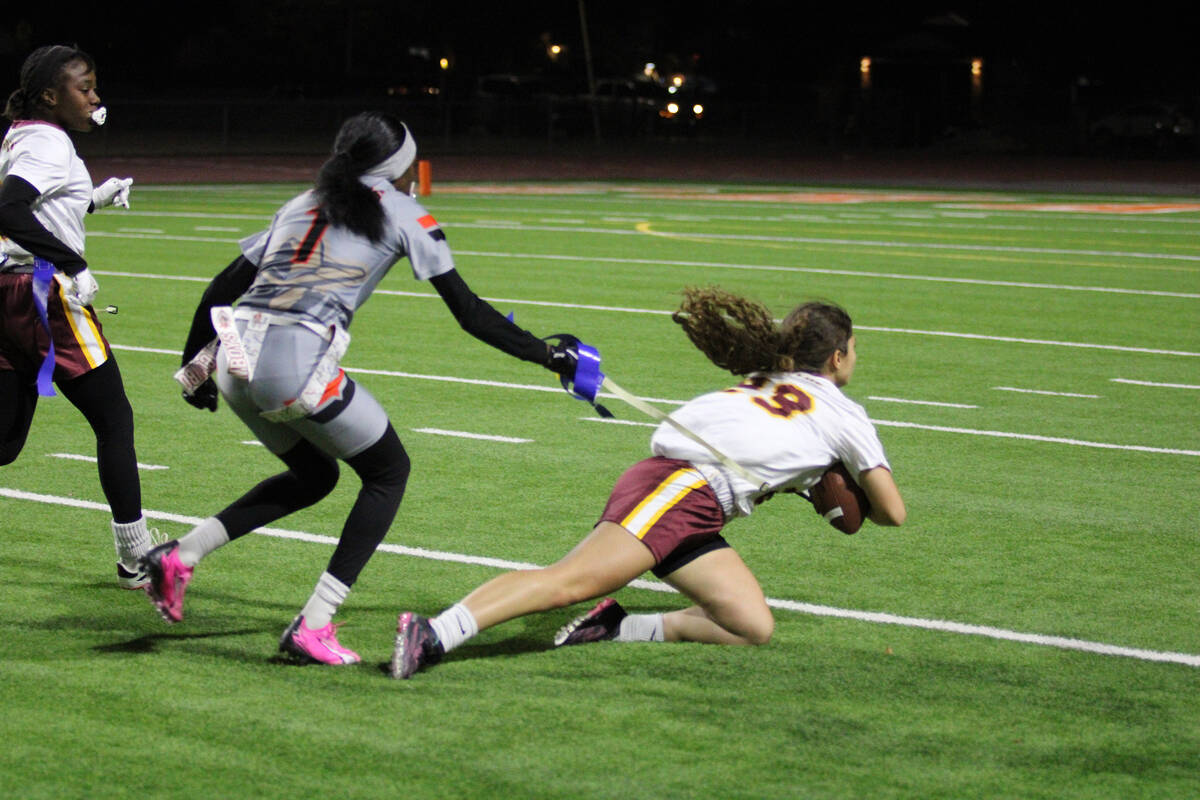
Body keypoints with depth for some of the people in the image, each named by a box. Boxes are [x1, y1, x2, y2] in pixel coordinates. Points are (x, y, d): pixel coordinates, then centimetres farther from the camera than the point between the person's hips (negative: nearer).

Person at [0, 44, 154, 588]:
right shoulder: (48, 143, -12)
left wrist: (94, 199, 26)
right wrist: (75, 266, -25)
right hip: (44, 294, -9)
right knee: (114, 421, 4)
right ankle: (135, 558, 9)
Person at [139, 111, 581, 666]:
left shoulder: (304, 204, 25)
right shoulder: (404, 214, 10)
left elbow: (220, 289, 23)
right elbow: (469, 312, 8)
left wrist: (195, 363, 33)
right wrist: (548, 356, 15)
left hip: (233, 357, 7)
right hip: (295, 363, -7)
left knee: (313, 475, 27)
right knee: (388, 472, 13)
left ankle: (179, 556, 14)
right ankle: (313, 628, 4)